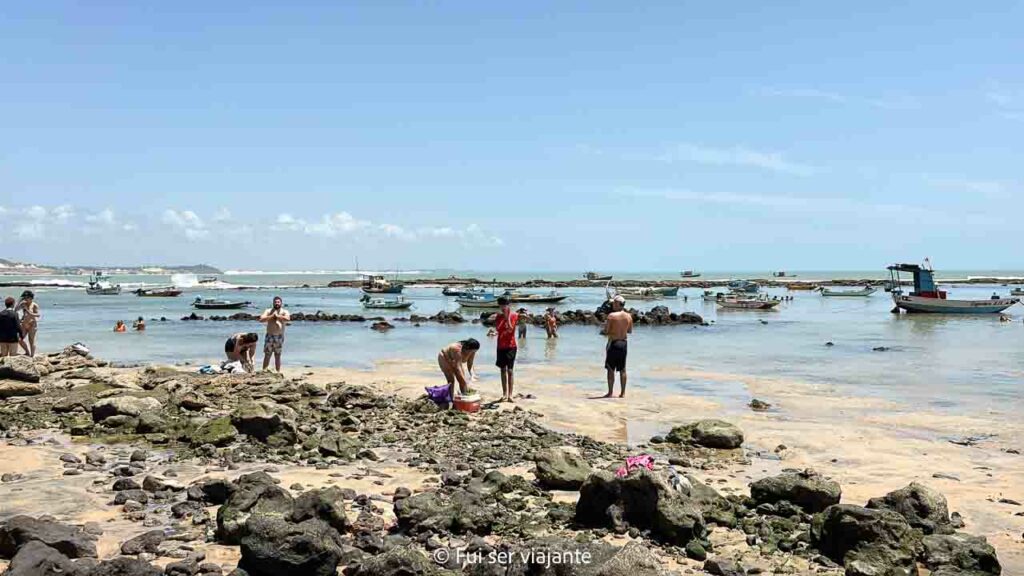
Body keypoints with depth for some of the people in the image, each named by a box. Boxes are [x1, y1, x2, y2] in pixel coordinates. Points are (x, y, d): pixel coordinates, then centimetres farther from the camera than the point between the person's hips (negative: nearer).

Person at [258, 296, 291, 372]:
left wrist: (277, 316, -16)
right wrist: (272, 316, -14)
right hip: (269, 336, 1)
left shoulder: (284, 312, 3)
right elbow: (261, 319, -9)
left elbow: (288, 319, -20)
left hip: (279, 337, 0)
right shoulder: (268, 311, 6)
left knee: (277, 356, 5)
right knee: (267, 355, 0)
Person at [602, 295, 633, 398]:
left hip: (613, 343, -5)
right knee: (622, 369, 10)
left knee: (611, 369, 1)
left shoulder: (611, 316, -13)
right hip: (623, 343, 5)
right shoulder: (629, 316, 2)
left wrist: (606, 324, 7)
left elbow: (606, 332, -13)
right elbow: (630, 331, 13)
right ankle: (623, 393, 12)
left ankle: (610, 393, 1)